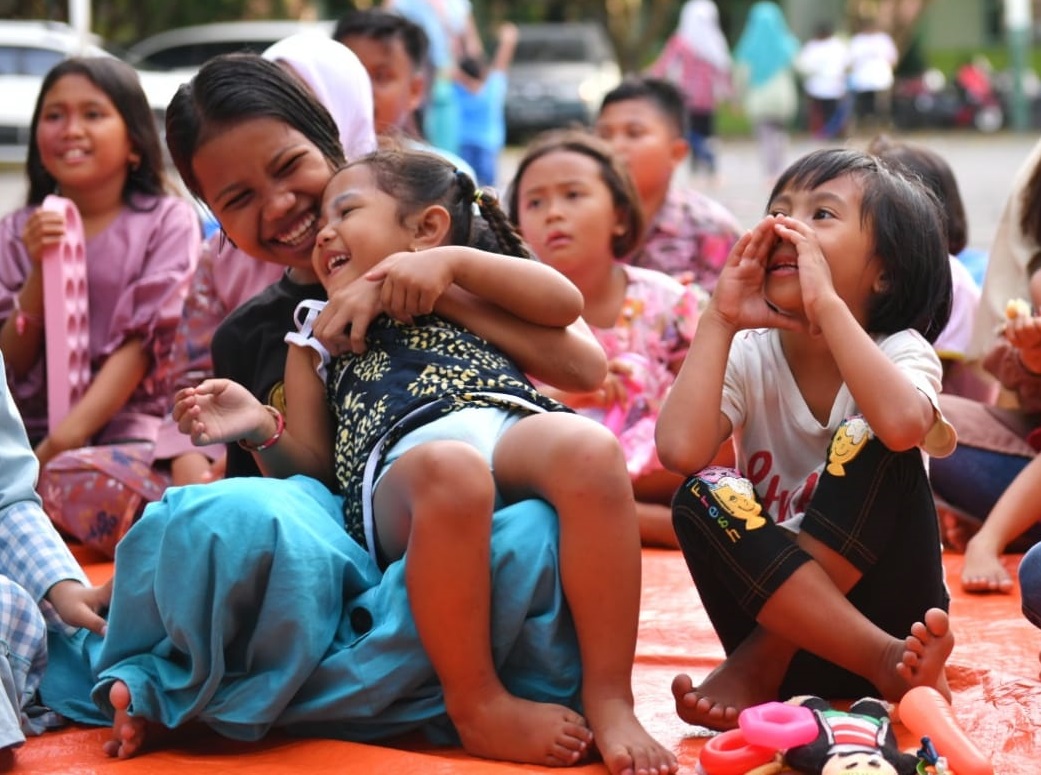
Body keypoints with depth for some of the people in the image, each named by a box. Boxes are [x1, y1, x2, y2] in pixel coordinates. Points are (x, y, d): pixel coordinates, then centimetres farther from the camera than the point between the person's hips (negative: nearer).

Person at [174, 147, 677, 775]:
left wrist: (452, 261, 7)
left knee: (592, 448, -36)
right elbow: (313, 466, 27)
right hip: (400, 466, -1)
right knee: (450, 470, -41)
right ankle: (478, 705, -29)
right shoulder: (316, 339, 37)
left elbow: (564, 304, 14)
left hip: (516, 427, 1)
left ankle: (610, 700, -31)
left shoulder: (467, 296, 34)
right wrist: (264, 431, 6)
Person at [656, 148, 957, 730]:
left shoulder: (901, 352, -10)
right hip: (779, 615, 2)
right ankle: (887, 664, -28)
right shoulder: (750, 356, -4)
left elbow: (903, 423, -37)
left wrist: (827, 303, -34)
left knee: (869, 443, -24)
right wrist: (718, 321, -19)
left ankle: (756, 671, -22)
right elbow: (681, 450, -25)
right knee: (704, 496, -23)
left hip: (888, 607, -2)